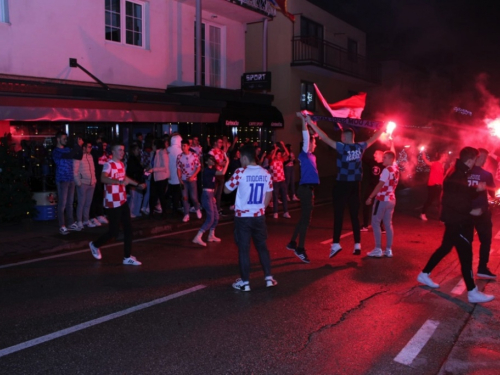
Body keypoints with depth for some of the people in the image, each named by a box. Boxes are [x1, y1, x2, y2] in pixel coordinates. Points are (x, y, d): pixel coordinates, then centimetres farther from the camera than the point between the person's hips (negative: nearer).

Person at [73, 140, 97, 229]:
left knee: (88, 203, 9)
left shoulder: (90, 156, 15)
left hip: (91, 184, 6)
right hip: (83, 184, -6)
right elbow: (75, 171, -9)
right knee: (81, 203, -2)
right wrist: (78, 182, -13)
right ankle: (79, 221, 5)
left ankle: (86, 220, 17)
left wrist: (94, 180, 14)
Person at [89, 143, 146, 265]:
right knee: (114, 231, -3)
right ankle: (95, 245, 24)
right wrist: (120, 182, -47)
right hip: (112, 203, -8)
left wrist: (138, 184, 33)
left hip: (122, 201, 8)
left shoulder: (121, 164, 11)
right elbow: (103, 178, -35)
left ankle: (127, 257, 11)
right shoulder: (108, 165, -15)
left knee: (128, 228, 5)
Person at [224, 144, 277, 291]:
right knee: (262, 246, 16)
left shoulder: (240, 172, -13)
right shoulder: (266, 173, 0)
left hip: (242, 216, -4)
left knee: (243, 249, 5)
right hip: (259, 216, 4)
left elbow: (226, 190, -2)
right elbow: (268, 195, 7)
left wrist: (233, 180, 14)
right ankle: (269, 278, 19)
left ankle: (245, 282, 11)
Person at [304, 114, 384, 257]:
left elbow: (325, 138, -16)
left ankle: (336, 244, -9)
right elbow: (373, 138, 21)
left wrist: (311, 123, -16)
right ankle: (357, 245, 10)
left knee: (338, 214, -3)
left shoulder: (342, 147, -11)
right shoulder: (360, 147, 4)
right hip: (355, 185, 5)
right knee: (354, 215, 9)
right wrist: (382, 128, 38)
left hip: (342, 185, -5)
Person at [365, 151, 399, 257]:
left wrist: (370, 197, -18)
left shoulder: (387, 170, -16)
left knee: (375, 223, -1)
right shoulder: (396, 170, 8)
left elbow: (380, 185, -20)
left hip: (382, 200, -8)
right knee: (388, 224, 9)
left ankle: (378, 249, -3)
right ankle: (389, 250, 10)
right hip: (391, 200, 8)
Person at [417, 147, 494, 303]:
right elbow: (456, 201, -25)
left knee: (445, 248, 19)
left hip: (456, 218, 11)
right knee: (465, 254, -7)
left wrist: (476, 189, 2)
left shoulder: (457, 172, 12)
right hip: (456, 220, -11)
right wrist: (470, 211, -18)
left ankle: (424, 274, 28)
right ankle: (473, 292, -2)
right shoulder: (458, 175, -21)